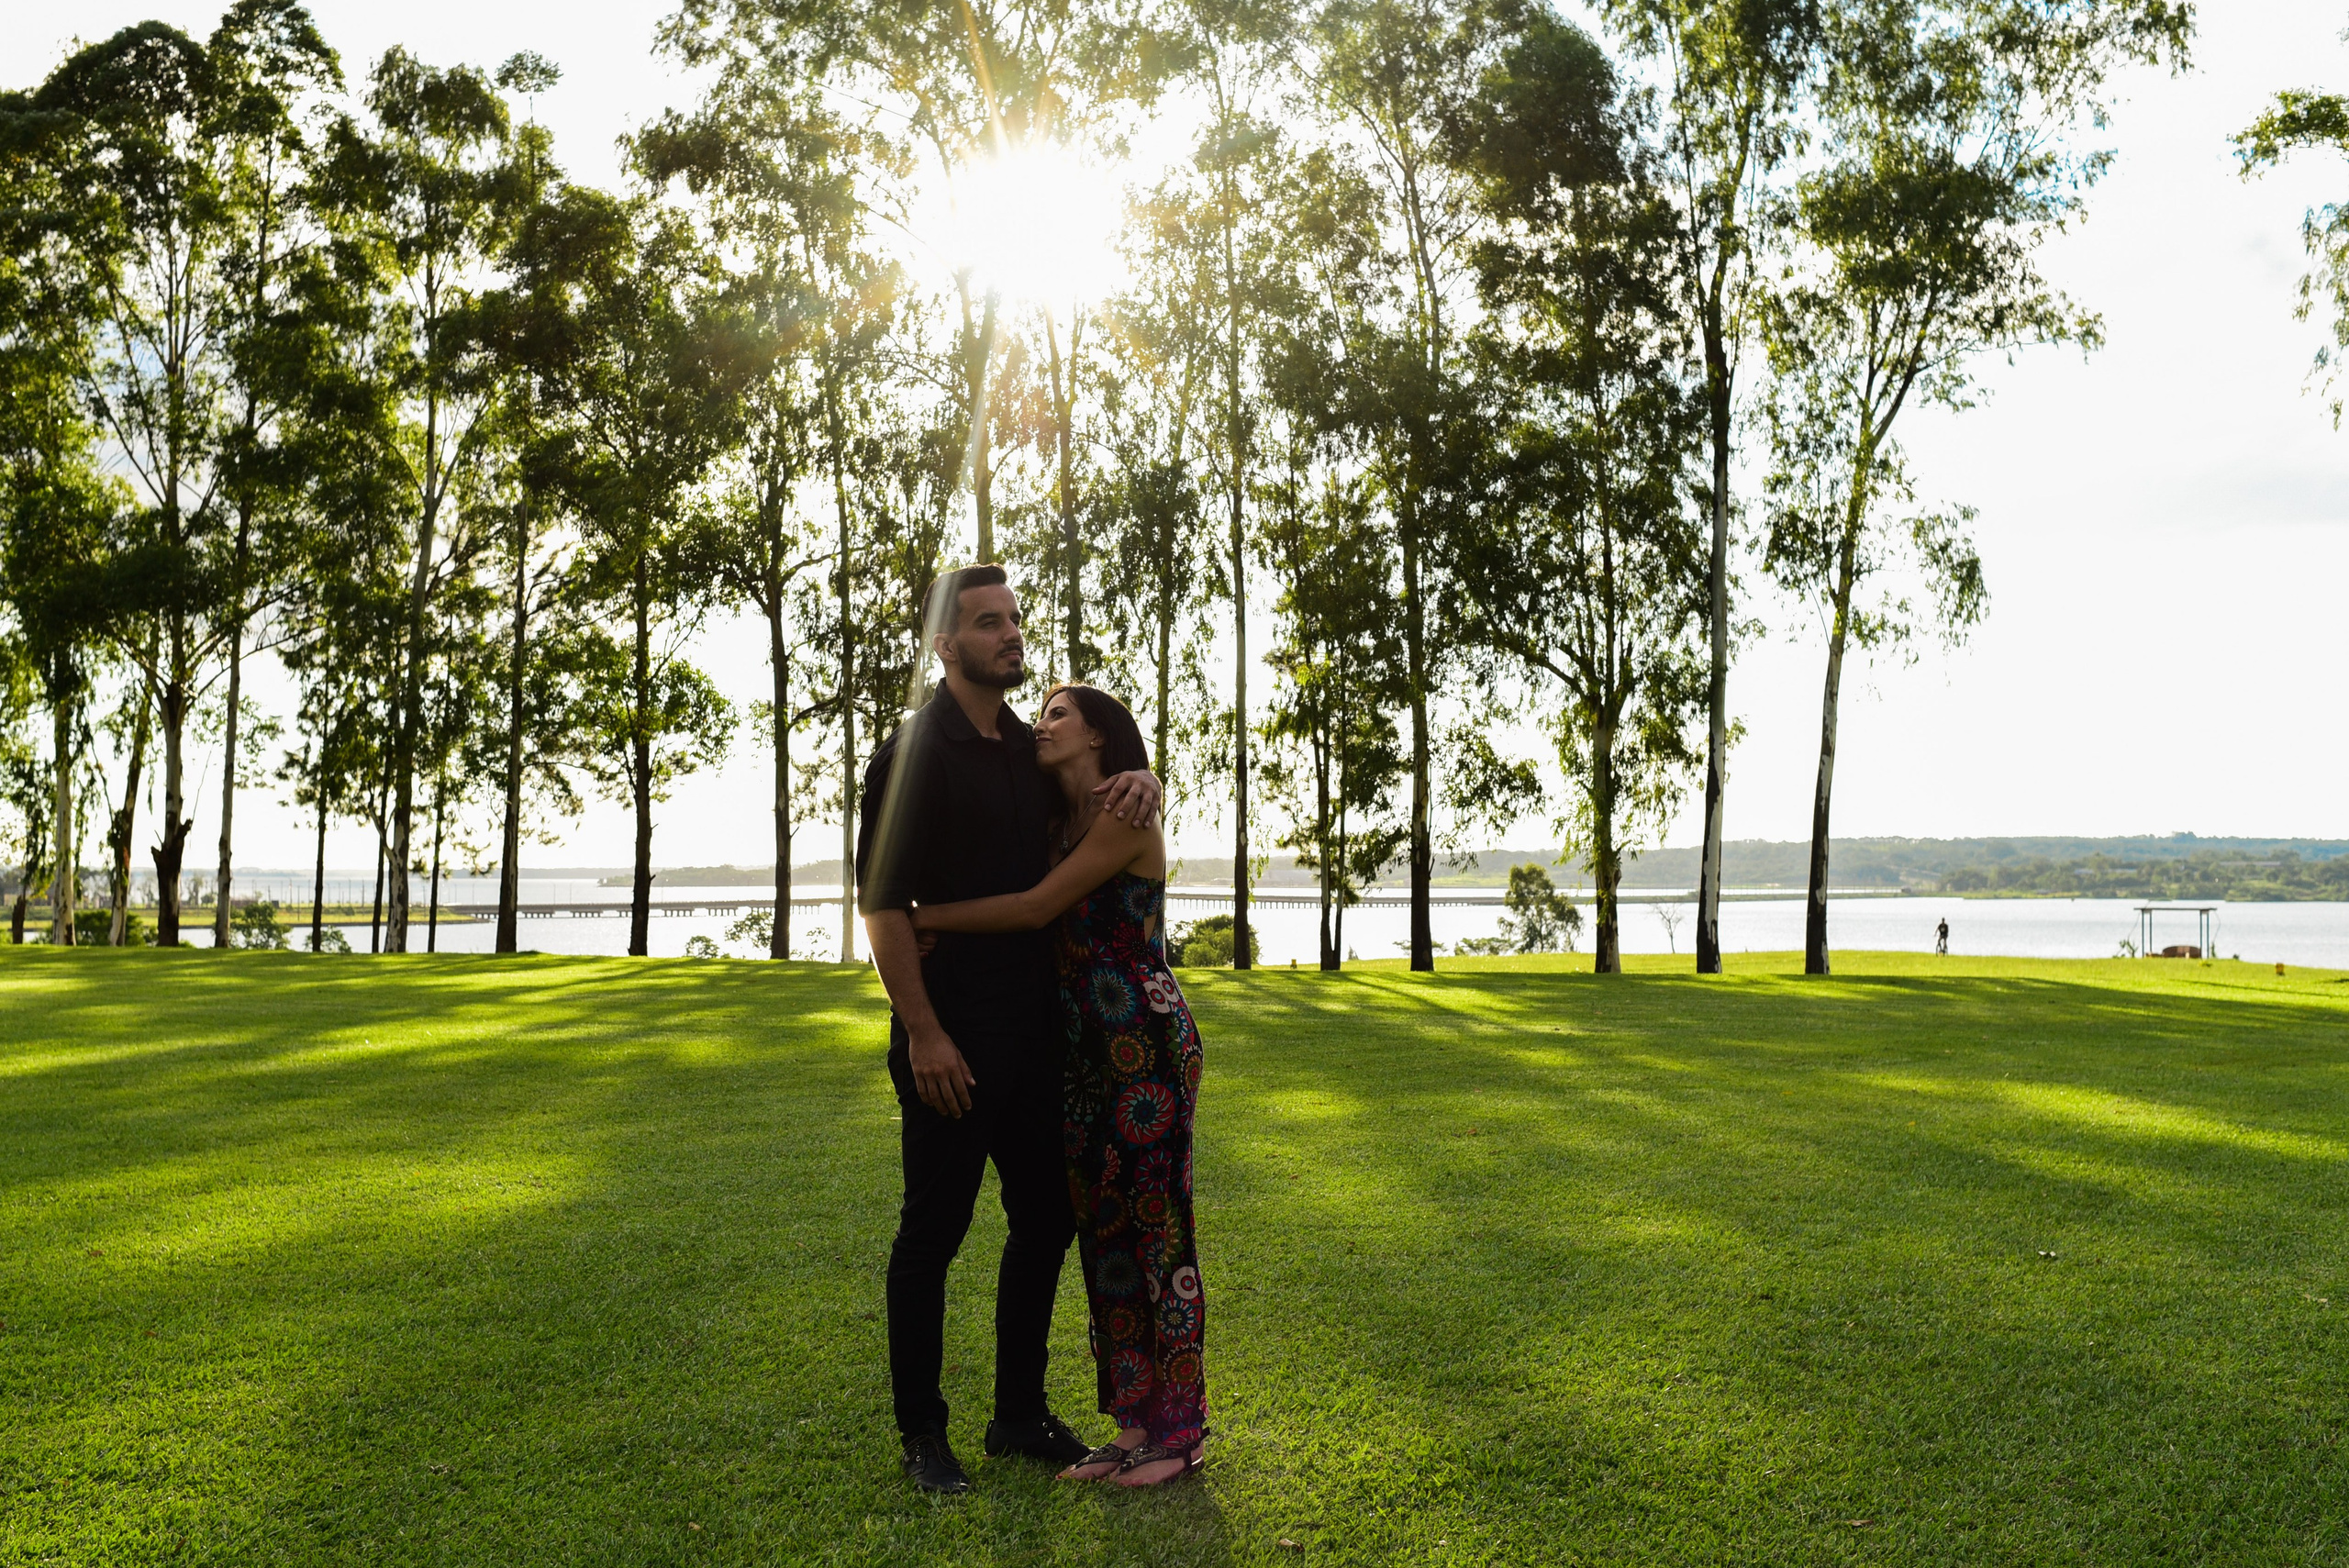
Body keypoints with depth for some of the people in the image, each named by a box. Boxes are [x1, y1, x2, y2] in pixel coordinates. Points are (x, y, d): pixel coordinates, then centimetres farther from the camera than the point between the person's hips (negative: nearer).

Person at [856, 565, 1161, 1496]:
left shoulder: (1031, 751, 11)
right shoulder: (914, 754, -8)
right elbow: (881, 903, -13)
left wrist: (1140, 782, -1)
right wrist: (923, 1033, -19)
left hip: (1037, 1035, 7)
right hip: (952, 1043, -7)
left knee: (1045, 1223, 13)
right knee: (933, 1233, 2)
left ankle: (1020, 1415, 27)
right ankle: (921, 1434, 16)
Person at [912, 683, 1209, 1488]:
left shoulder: (1127, 817, -10)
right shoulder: (1058, 827, 15)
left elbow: (1038, 908, -17)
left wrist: (923, 918, -12)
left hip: (1149, 1044, -8)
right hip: (1088, 1052, 8)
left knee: (1157, 1228, -2)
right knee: (1103, 1232, 9)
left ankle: (1183, 1430, 8)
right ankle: (1136, 1422, 19)